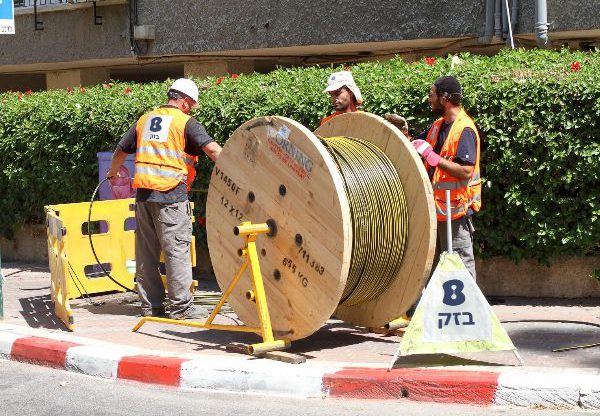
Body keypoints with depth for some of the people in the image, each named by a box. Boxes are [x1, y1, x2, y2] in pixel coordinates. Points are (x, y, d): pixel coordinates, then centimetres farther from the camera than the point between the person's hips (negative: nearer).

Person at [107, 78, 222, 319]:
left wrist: (112, 173, 44)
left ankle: (150, 305, 15)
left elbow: (121, 150, 27)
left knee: (146, 251, 10)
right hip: (171, 194, -6)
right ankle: (181, 306, -4)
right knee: (177, 249, -4)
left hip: (143, 193, 6)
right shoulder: (186, 122, -1)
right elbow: (212, 149, -14)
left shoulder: (145, 120, 17)